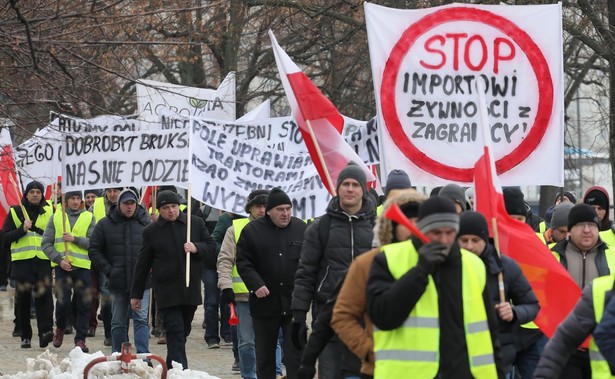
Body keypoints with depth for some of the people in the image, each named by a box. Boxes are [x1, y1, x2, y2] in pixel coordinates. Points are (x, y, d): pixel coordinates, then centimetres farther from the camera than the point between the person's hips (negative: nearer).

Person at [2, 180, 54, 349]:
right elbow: (5, 236, 2)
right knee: (23, 299, 3)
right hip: (22, 261, 0)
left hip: (43, 261, 0)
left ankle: (45, 331, -22)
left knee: (44, 296, -14)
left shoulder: (49, 212, 12)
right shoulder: (15, 212, 7)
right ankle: (25, 336, 11)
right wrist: (22, 229, -13)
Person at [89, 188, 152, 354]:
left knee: (141, 318, -11)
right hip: (117, 283, 1)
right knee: (118, 323, 9)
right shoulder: (105, 225, 3)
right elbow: (94, 251, 5)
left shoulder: (146, 223, 3)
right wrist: (108, 270, -4)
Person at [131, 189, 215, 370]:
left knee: (182, 333, 12)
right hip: (167, 292, -3)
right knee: (175, 333, -11)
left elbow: (211, 249, 8)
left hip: (191, 290, 3)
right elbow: (142, 265, 8)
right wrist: (136, 294, 9)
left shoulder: (196, 223, 6)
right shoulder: (151, 231, 3)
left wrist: (196, 248, -14)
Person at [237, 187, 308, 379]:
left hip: (294, 304, 0)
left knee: (295, 355, -5)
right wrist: (256, 285, -15)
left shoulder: (302, 229, 3)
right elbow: (243, 262, -1)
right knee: (264, 356, 12)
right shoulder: (252, 231, 0)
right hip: (265, 302, 0)